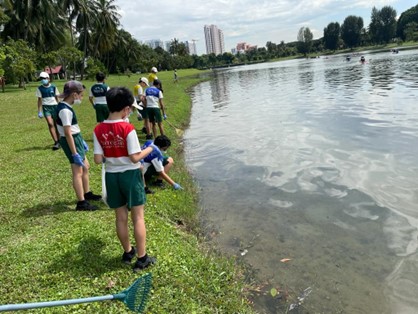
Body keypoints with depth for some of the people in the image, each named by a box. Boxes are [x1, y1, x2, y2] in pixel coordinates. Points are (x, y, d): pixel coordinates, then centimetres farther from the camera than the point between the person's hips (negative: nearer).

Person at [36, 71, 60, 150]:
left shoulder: (53, 87, 4)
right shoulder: (40, 88, 1)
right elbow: (39, 100, 2)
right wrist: (39, 111, -2)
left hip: (54, 106, 1)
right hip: (46, 107, -1)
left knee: (56, 124, 6)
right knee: (50, 124, -16)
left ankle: (58, 140, 21)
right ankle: (56, 142, -18)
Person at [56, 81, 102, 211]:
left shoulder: (65, 106, 9)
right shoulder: (65, 110, -22)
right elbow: (68, 133, -25)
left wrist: (81, 141, 23)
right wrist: (75, 153, -24)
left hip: (76, 139, 10)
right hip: (71, 141, -10)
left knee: (85, 167, 21)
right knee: (78, 172, -5)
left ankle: (87, 193, 35)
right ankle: (81, 203, 3)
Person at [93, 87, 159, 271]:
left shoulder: (98, 130, -5)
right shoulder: (128, 129, -18)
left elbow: (98, 160, -5)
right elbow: (135, 158, -17)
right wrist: (150, 149, -1)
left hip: (112, 176, 4)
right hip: (130, 175, -4)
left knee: (121, 217, 16)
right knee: (138, 217, 7)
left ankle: (127, 252, 34)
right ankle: (142, 258, 14)